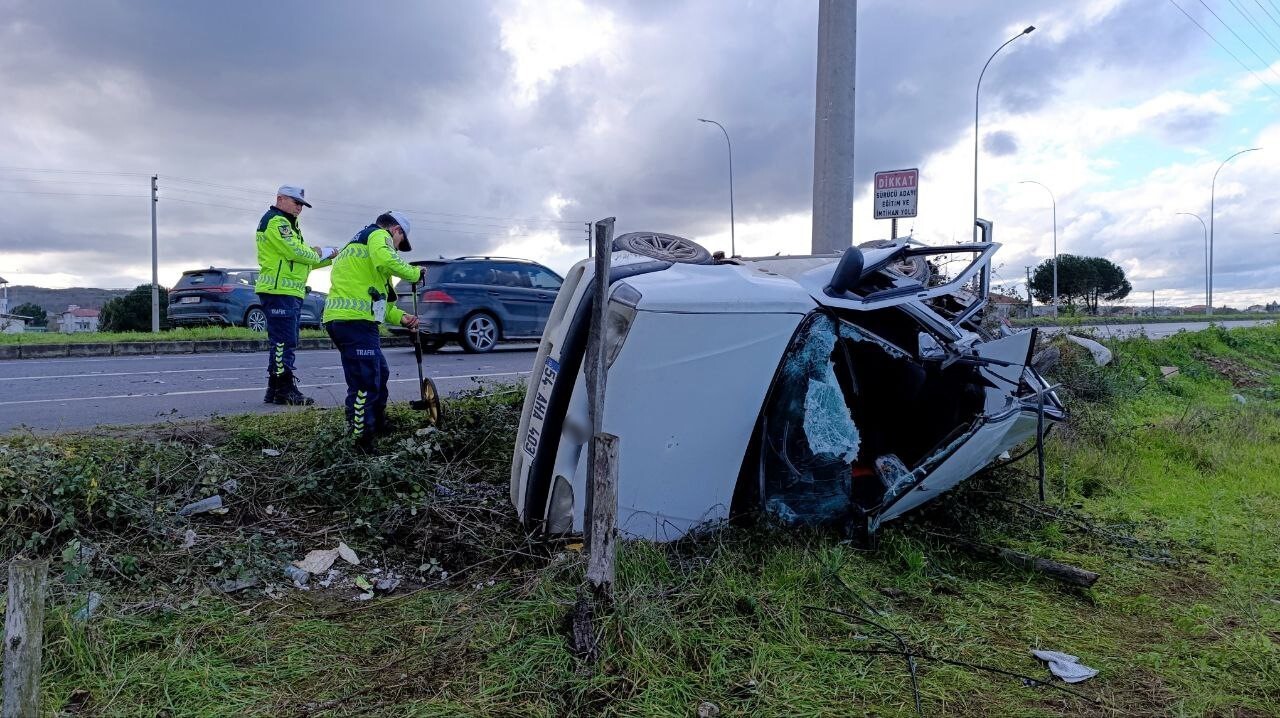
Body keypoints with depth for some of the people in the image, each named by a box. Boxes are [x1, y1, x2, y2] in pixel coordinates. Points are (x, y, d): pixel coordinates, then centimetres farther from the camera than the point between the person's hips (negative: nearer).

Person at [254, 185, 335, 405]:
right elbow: (296, 252, -18)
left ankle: (275, 391, 16)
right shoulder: (276, 221, -8)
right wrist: (321, 252, -1)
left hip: (291, 293, 11)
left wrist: (330, 257, 10)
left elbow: (302, 259, 22)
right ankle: (284, 390, -10)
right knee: (283, 342, -11)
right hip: (279, 291, -11)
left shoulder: (286, 224, 27)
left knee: (284, 343, 12)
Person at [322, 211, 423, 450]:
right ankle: (360, 447, -5)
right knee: (365, 385, -8)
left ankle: (378, 427, 38)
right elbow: (387, 262, -23)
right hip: (355, 321, -10)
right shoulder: (379, 235, 2)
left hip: (338, 319, 10)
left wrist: (401, 318, 17)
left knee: (379, 374, 24)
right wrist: (415, 273, -5)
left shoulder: (358, 242, 33)